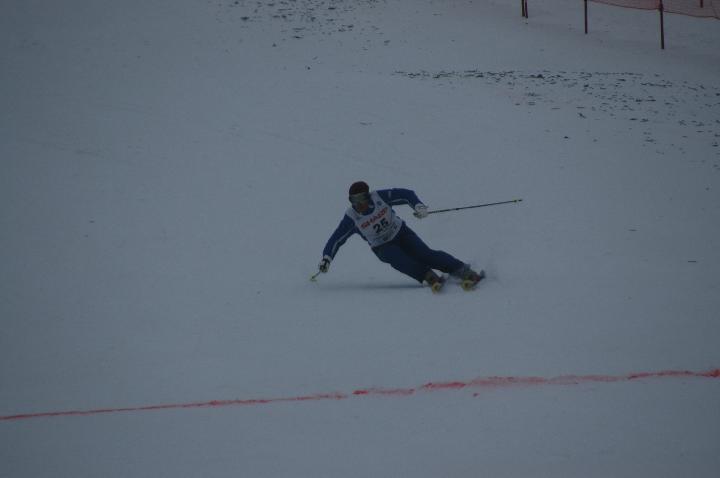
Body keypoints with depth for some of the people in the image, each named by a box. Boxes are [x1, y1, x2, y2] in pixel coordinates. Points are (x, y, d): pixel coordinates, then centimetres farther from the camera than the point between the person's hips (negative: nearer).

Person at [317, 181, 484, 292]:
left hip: (401, 233, 0)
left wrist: (418, 205, -29)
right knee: (396, 258, -34)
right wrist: (326, 258, -22)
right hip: (383, 248, 0)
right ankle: (429, 277, -38)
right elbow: (336, 239, -10)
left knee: (424, 254, -23)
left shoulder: (380, 197, -17)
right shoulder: (352, 217, -16)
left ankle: (464, 272, -27)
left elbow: (406, 194, -12)